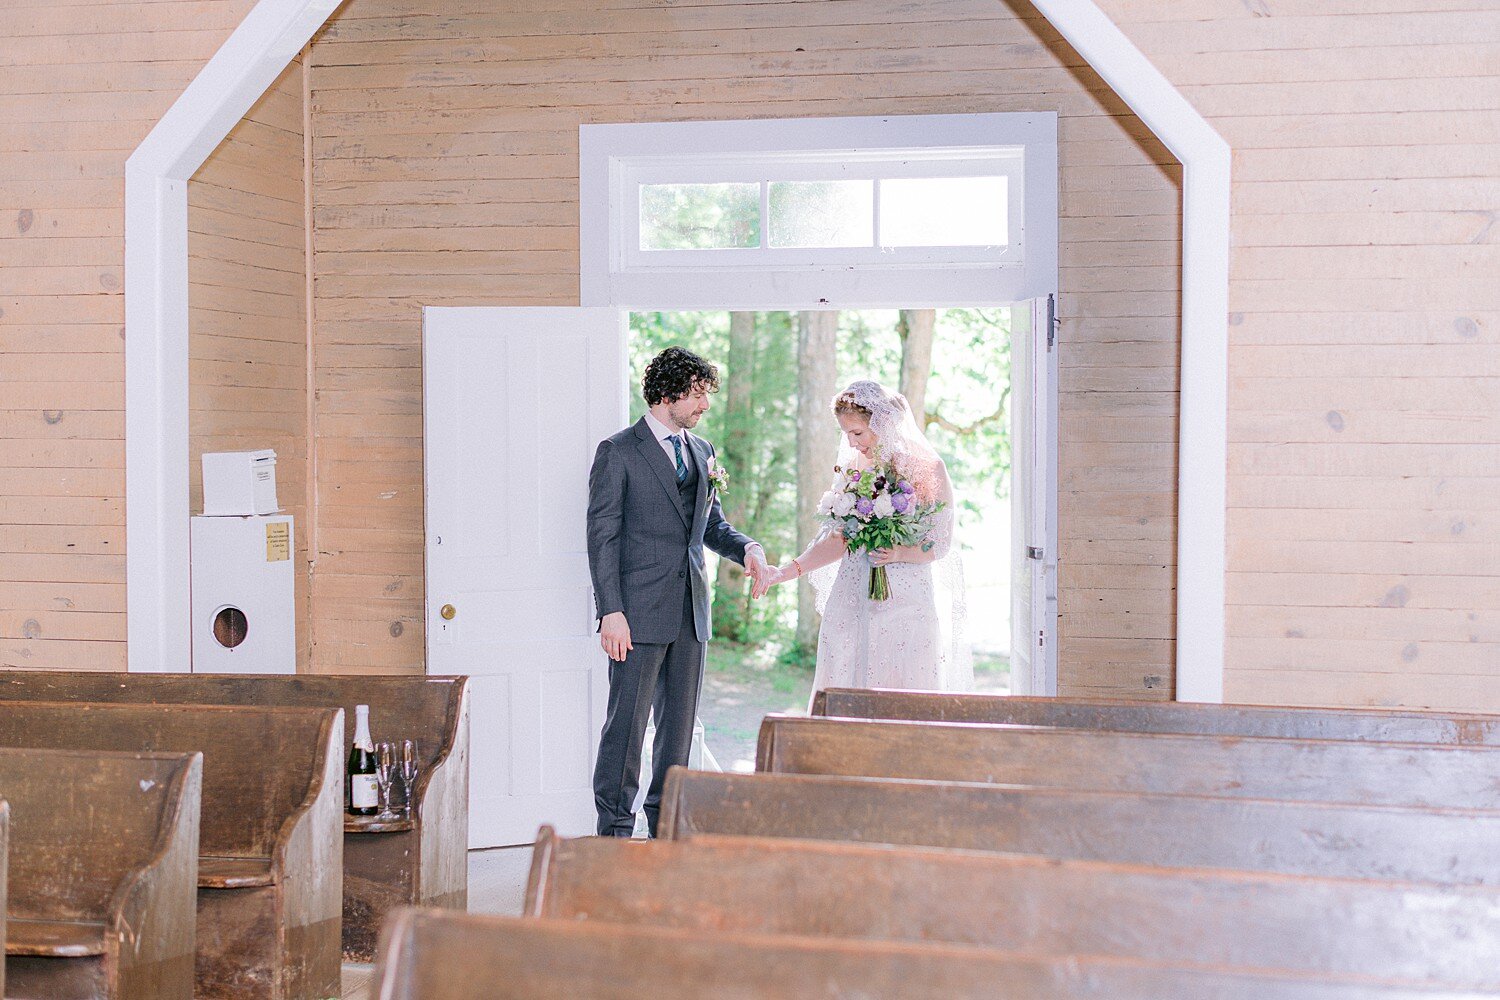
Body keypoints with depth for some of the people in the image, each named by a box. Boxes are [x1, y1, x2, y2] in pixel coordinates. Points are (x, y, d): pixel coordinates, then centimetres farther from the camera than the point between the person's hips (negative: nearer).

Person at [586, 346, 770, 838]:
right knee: (627, 720, -4)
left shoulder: (701, 452, 15)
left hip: (691, 612, 7)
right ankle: (615, 828, 4)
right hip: (640, 612, -6)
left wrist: (748, 548, -1)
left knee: (680, 721, 11)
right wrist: (611, 612, -15)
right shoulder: (618, 452, -5)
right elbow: (602, 536, -8)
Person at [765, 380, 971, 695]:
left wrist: (900, 553, -20)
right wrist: (788, 571, 3)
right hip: (853, 602, 4)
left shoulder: (926, 467, -4)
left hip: (908, 602, -4)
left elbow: (940, 544, -2)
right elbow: (839, 540, 13)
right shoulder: (853, 465, 10)